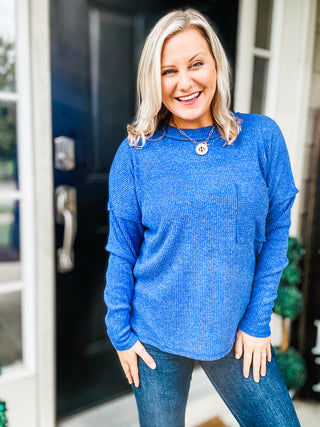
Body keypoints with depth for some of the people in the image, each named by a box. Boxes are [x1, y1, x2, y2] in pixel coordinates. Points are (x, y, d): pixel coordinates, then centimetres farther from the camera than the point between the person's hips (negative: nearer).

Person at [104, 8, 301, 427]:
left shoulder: (262, 136, -6)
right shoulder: (135, 154, -8)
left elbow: (276, 232, -2)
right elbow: (121, 252, -3)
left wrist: (257, 322, -3)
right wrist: (120, 332, -2)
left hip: (237, 333, 1)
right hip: (156, 336, 0)